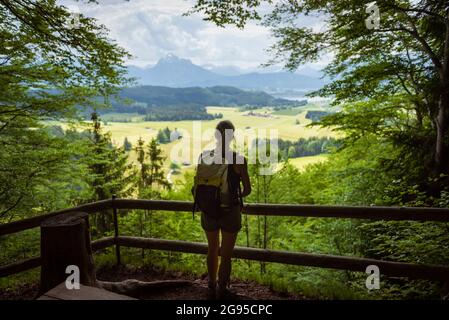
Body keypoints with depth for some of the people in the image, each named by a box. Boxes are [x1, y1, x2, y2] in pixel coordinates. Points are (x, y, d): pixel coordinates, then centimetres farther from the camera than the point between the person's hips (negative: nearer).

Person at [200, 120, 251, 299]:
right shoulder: (239, 159, -16)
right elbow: (248, 189, -7)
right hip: (230, 212, -3)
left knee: (212, 249, 25)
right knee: (226, 255, 13)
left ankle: (212, 288, 41)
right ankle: (221, 294, 25)